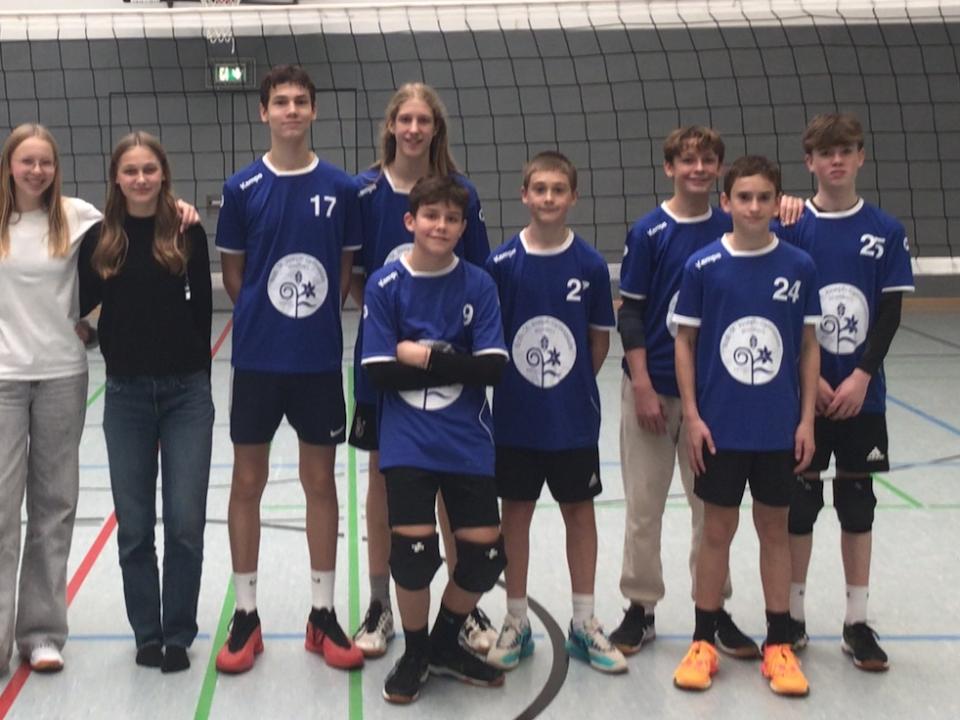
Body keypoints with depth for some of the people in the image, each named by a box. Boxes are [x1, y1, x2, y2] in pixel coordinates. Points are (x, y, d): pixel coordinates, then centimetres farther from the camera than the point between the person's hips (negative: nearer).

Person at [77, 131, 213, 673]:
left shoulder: (188, 233, -2)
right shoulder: (100, 239, 1)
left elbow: (202, 304, 3)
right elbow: (81, 306, 8)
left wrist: (198, 370, 3)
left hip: (186, 391, -1)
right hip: (126, 393, 2)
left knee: (185, 522, 1)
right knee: (134, 526, 8)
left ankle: (178, 636, 15)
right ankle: (146, 634, 22)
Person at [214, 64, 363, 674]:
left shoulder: (342, 188, 0)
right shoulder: (242, 188, -2)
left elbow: (349, 268, 7)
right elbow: (231, 273, 5)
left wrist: (317, 319, 1)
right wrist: (267, 317, 2)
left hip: (320, 359, 0)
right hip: (257, 358, 0)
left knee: (320, 482, 7)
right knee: (248, 483, 6)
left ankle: (323, 615, 19)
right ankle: (246, 616, 18)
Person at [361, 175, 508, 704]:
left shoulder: (478, 285, 0)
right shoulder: (385, 286, -3)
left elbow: (492, 367, -7)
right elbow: (380, 373, -8)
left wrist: (425, 356, -13)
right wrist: (454, 366, -11)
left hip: (468, 441, 2)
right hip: (407, 441, -2)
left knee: (485, 553, 0)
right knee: (413, 547, -12)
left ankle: (446, 644, 29)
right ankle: (415, 653, 16)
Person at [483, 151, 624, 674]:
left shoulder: (590, 264, -4)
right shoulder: (502, 263, -6)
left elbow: (600, 339, 4)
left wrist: (575, 386, 2)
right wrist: (515, 384, -4)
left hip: (574, 417, 1)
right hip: (515, 415, 0)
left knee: (580, 512, 9)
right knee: (516, 512, 9)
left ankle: (584, 624, 22)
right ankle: (516, 623, 22)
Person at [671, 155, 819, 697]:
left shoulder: (799, 266, -2)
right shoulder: (703, 266, -5)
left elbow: (809, 346, 4)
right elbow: (685, 342, 0)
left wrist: (807, 419, 0)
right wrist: (692, 416, -5)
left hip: (779, 428, 1)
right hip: (720, 427, -1)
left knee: (775, 528, 10)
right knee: (718, 530, 7)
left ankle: (779, 645, 21)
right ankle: (704, 642, 20)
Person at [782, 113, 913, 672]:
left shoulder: (886, 232, 1)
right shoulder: (791, 228, -2)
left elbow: (890, 314, -1)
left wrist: (860, 377, -11)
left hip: (861, 392, 1)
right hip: (802, 391, -1)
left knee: (858, 502, 7)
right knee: (800, 501, 5)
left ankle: (857, 621, 17)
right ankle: (792, 613, 18)